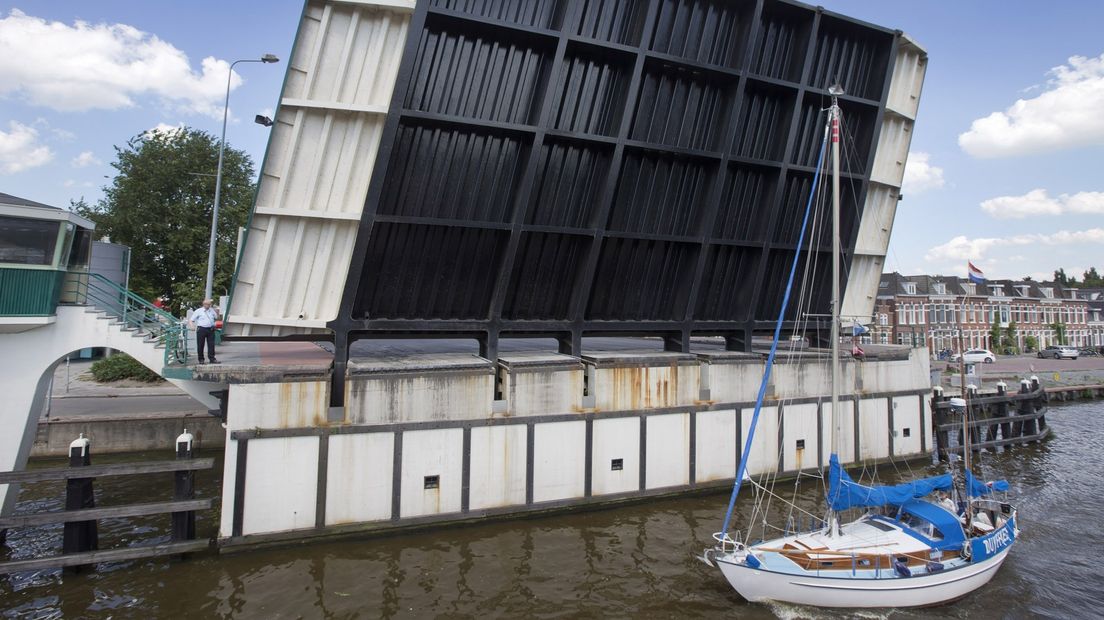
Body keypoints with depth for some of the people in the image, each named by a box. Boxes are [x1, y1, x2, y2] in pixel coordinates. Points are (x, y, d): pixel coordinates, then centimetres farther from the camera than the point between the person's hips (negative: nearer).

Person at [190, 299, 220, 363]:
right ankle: (201, 360, 10)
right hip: (201, 329, -3)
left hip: (211, 329, 3)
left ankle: (212, 359, 3)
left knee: (211, 344, -1)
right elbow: (192, 320, 3)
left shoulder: (212, 310, 12)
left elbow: (217, 318, 24)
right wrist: (193, 326, -13)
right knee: (200, 345, 2)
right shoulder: (198, 311, 2)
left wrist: (217, 313, 7)